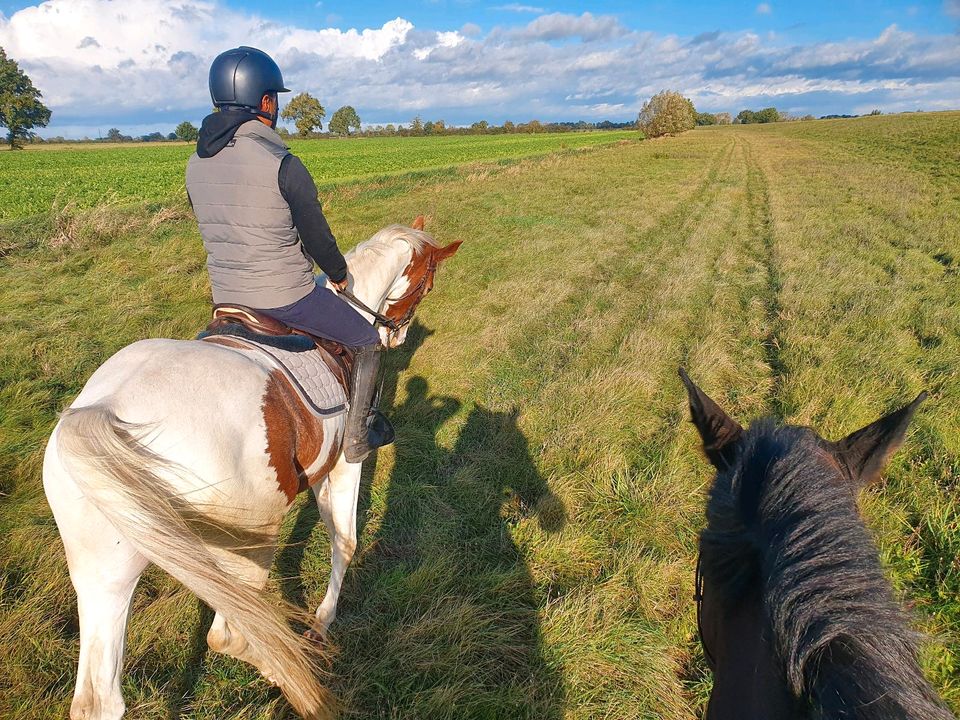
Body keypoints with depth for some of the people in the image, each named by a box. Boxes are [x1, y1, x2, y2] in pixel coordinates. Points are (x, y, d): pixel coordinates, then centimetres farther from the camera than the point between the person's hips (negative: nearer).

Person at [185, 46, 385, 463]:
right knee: (366, 343, 14)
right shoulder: (284, 166, -19)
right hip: (288, 297, -7)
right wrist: (339, 275, 8)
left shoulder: (196, 165, 3)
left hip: (225, 300, 7)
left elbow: (216, 232, 13)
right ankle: (355, 439, 18)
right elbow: (318, 238, -11)